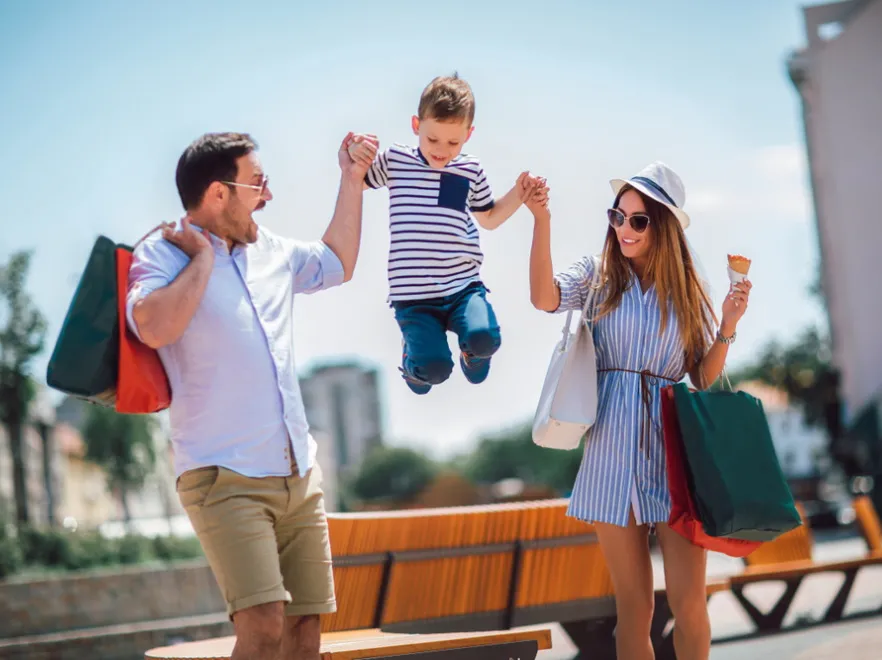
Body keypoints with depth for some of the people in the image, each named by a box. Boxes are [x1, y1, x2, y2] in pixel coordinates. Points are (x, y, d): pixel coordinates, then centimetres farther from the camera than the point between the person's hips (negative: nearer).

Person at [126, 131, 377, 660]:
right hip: (226, 480, -7)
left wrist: (352, 179, 29)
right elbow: (155, 328, -26)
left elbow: (337, 264, 35)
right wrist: (203, 258, -12)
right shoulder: (163, 255, -5)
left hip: (301, 476, 7)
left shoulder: (271, 251, 16)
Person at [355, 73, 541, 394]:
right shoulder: (394, 160, 2)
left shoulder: (471, 171, 8)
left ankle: (470, 351, 15)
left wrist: (517, 195, 8)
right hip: (413, 294, -2)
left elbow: (488, 218, 24)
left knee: (484, 338, -26)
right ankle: (414, 353, 22)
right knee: (435, 369, -18)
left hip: (463, 285, 2)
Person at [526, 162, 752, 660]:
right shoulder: (599, 277, 5)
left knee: (688, 604, -3)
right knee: (633, 604, 6)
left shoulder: (687, 291, 8)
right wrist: (542, 223, -24)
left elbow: (705, 378, 7)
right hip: (614, 450, 0)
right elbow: (545, 297, -16)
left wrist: (727, 327, -8)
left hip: (675, 447, 0)